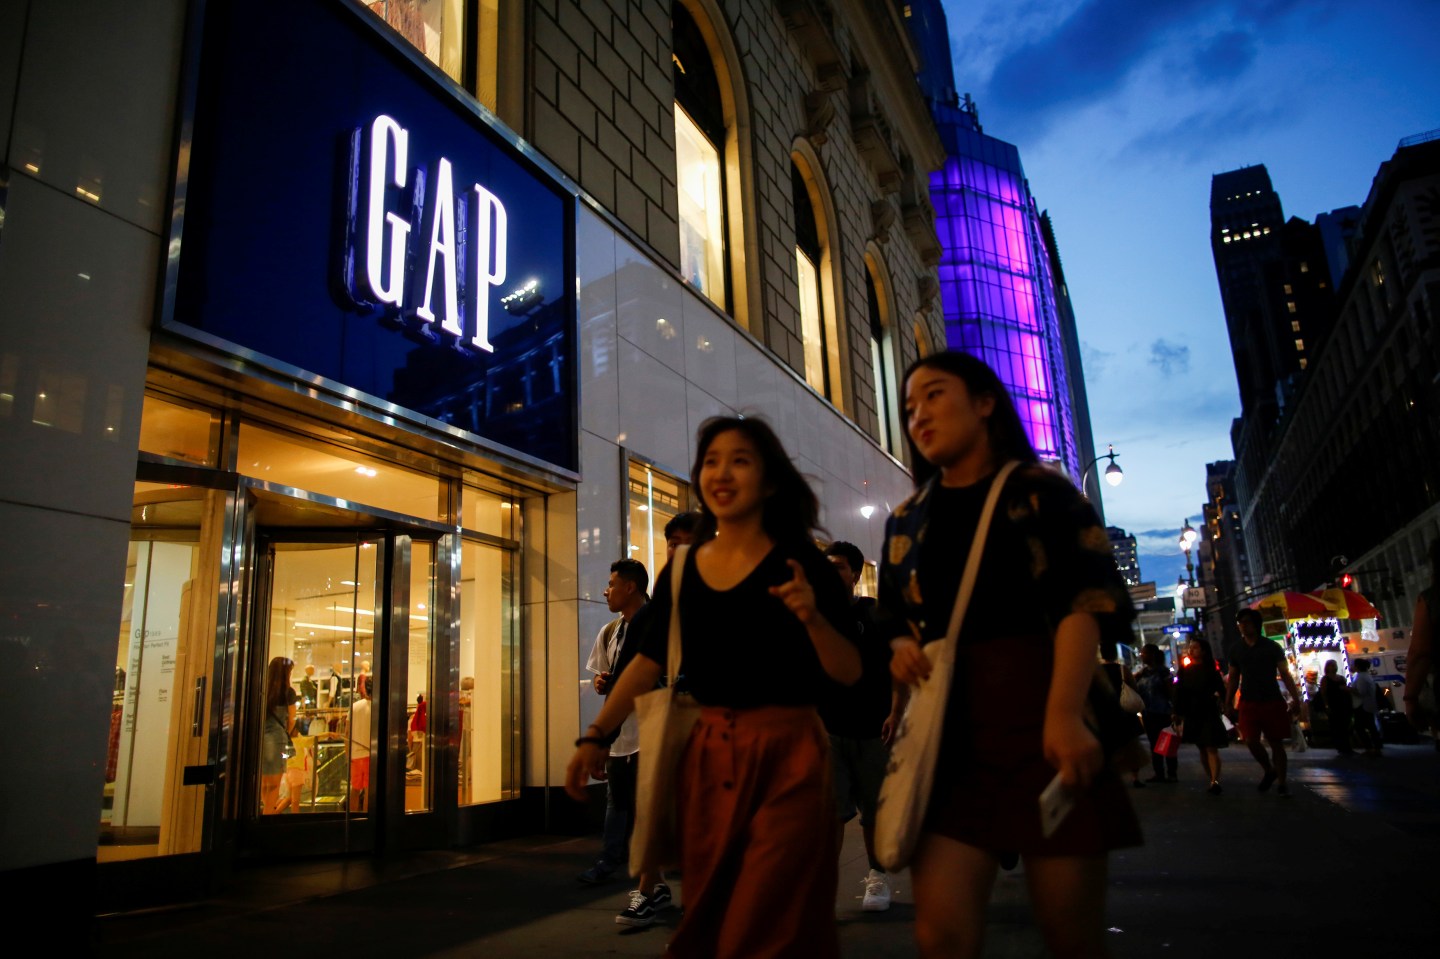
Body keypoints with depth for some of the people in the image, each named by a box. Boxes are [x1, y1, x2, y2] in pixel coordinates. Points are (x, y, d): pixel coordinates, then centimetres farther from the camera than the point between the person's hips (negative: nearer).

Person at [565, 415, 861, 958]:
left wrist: (813, 618, -23)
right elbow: (649, 661, 11)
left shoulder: (799, 564, -6)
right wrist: (596, 736, 6)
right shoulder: (681, 571, 4)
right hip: (706, 755, 4)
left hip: (786, 756, -4)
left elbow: (849, 673, -6)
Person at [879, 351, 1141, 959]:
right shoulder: (907, 520, 15)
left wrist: (1064, 714, -23)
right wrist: (900, 648, -2)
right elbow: (893, 619, 23)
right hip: (947, 730, 3)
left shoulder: (1041, 492, 3)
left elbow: (1086, 600, -9)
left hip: (1042, 715, -3)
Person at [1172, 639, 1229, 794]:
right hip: (1191, 713, 4)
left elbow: (1221, 690, -4)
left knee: (1211, 748, -11)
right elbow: (1179, 693, 6)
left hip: (1209, 712, -4)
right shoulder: (1184, 670, 6)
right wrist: (1177, 713, 2)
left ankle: (1215, 781, -19)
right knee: (1202, 749, 7)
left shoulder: (1211, 670, -1)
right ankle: (1212, 781, 13)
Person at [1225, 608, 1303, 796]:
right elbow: (1233, 678, 12)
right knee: (1251, 741, -7)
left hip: (1273, 702, -2)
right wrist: (1228, 704, 7)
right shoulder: (1237, 650, 8)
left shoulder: (1272, 647, 1)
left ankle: (1281, 783, 13)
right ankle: (1269, 770, 18)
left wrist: (1295, 699, -9)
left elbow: (1285, 675, 0)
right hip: (1249, 703, 2)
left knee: (1276, 742, 3)